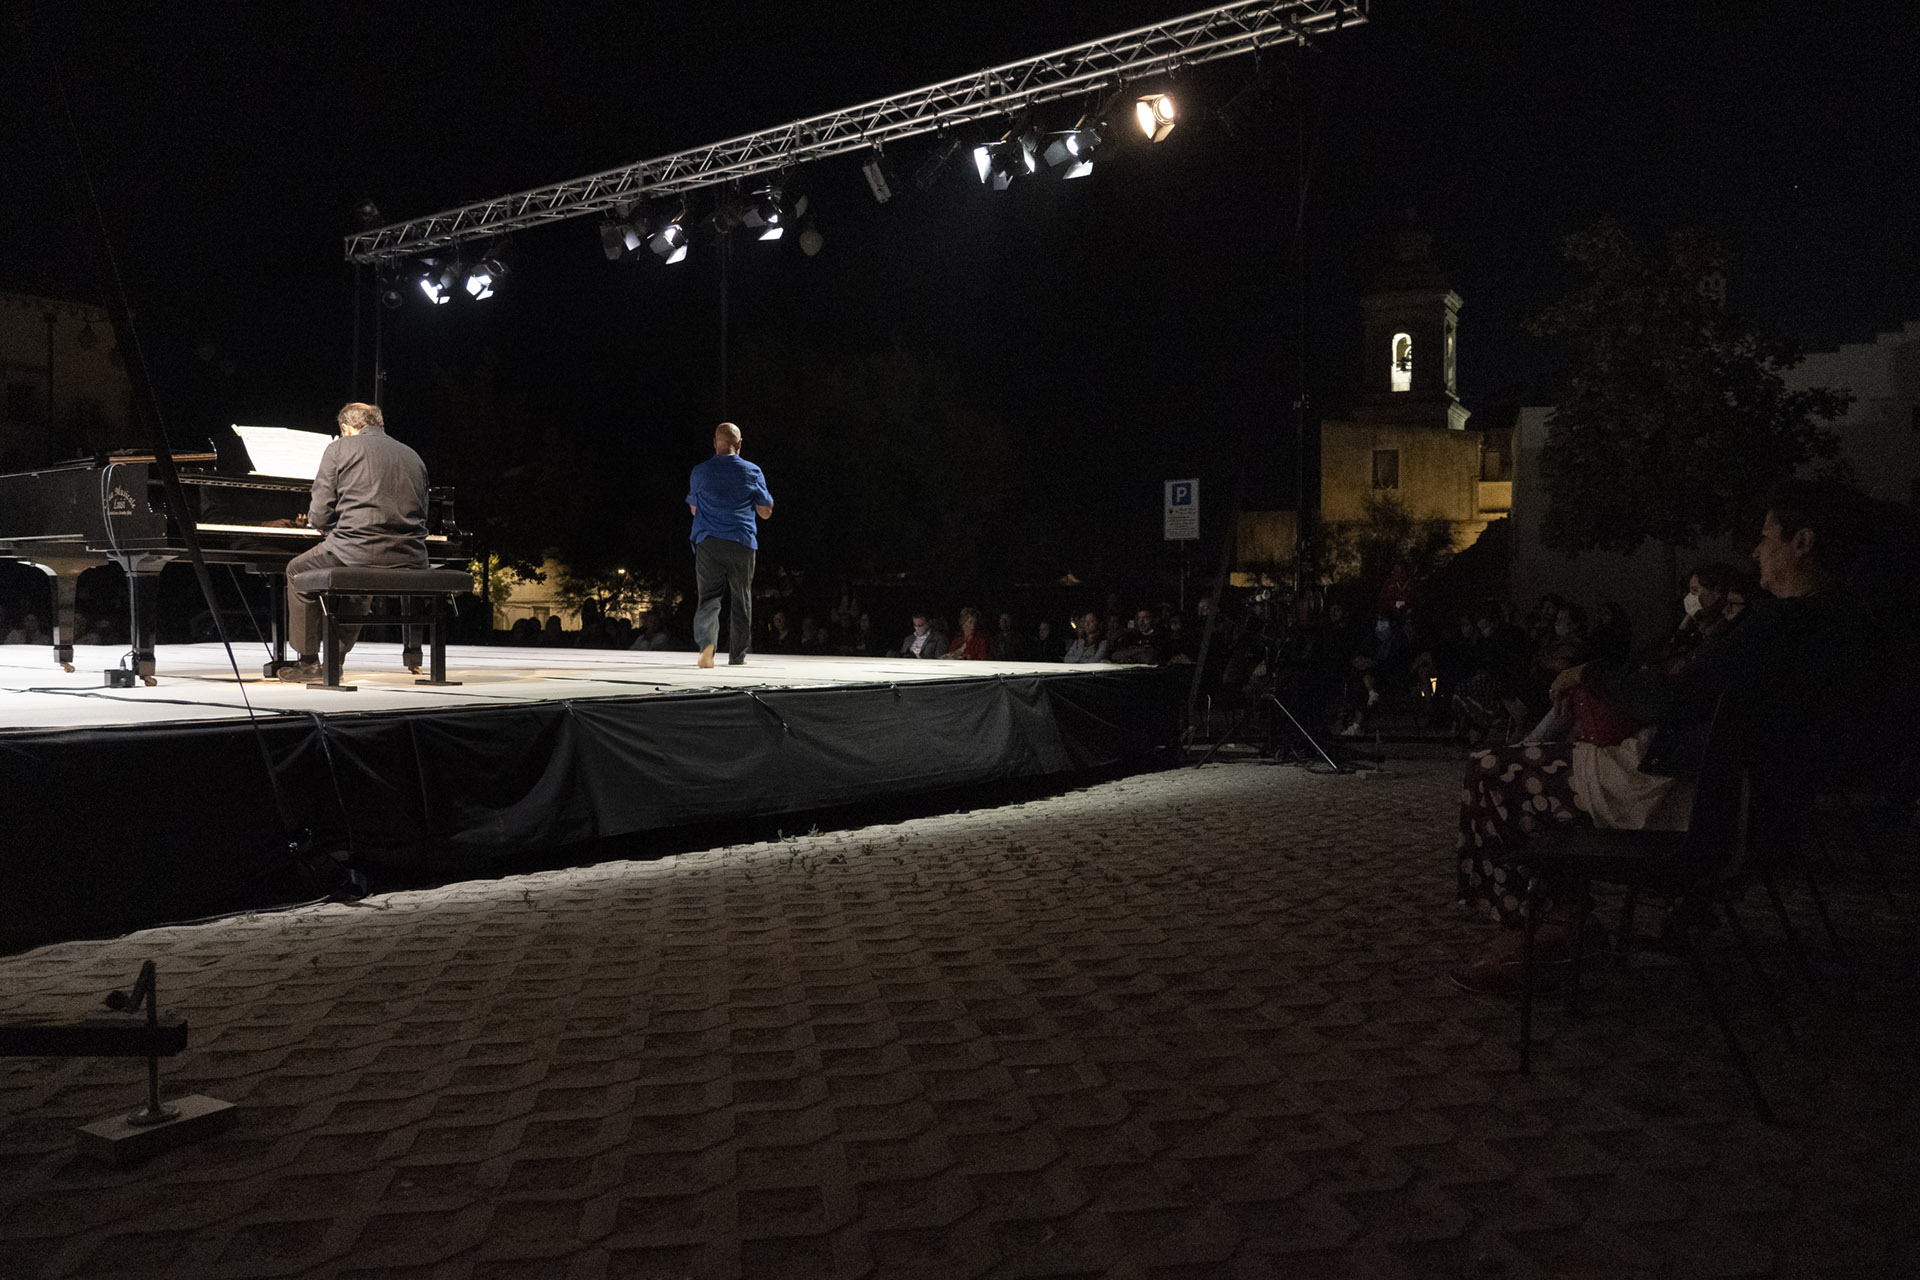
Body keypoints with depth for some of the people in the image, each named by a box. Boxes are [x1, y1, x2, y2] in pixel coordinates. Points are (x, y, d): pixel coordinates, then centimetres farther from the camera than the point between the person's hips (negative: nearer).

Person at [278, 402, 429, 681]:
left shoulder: (340, 449, 4)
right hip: (411, 562, 6)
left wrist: (317, 523, 24)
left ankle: (308, 661, 25)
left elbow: (320, 515, -2)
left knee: (297, 570, 23)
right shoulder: (413, 456, 19)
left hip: (359, 553, -5)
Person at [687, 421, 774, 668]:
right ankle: (737, 655, 20)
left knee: (709, 598, -1)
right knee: (741, 601, 13)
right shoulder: (752, 472, 1)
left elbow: (693, 509, 16)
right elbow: (766, 512, 8)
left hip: (708, 543, 0)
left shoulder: (700, 472, 4)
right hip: (742, 544, 0)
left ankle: (706, 642, -28)